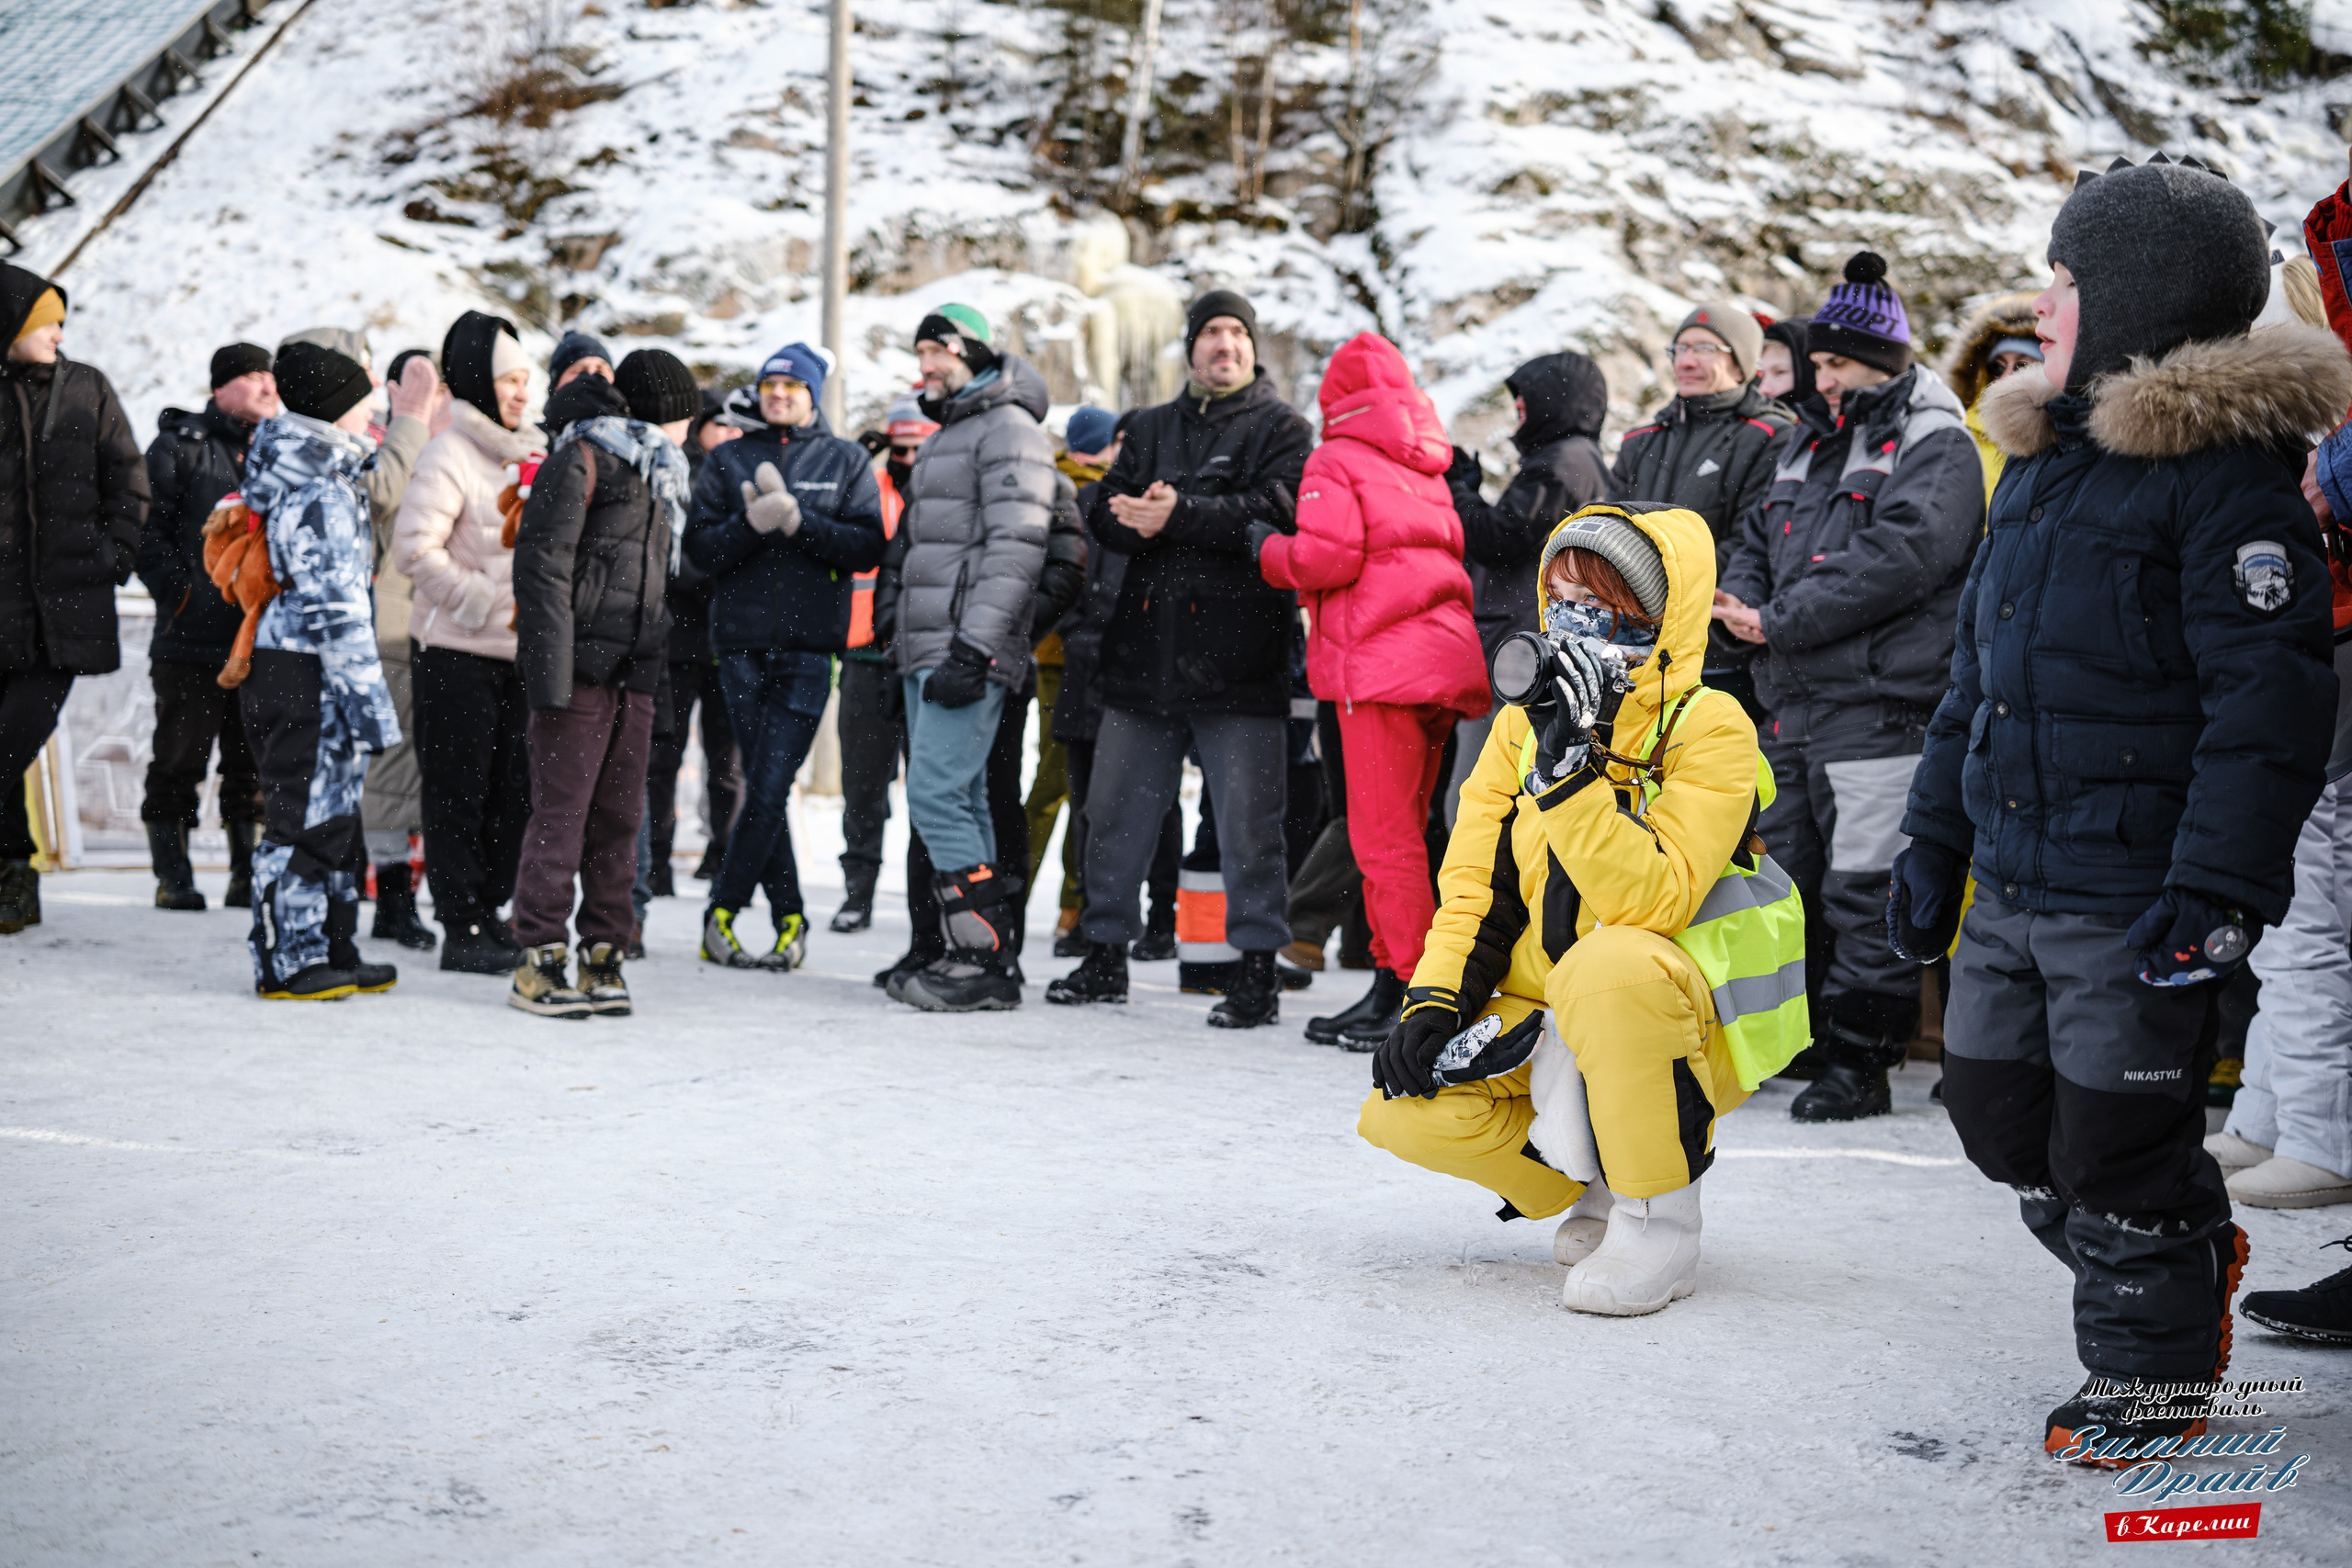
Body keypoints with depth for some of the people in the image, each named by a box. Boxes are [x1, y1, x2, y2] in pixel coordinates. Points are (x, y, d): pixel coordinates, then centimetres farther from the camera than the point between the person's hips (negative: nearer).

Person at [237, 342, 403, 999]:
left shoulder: (321, 479, 15)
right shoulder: (323, 496, -16)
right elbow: (334, 608, -21)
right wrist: (367, 697, -20)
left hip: (288, 668, 10)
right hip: (306, 676, -10)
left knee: (334, 813, 15)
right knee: (307, 814, -4)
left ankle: (333, 953, 22)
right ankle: (286, 963, 2)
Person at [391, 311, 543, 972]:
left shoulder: (531, 454, 13)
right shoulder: (450, 456, -10)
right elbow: (414, 548, -17)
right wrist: (486, 603, -18)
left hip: (515, 651, 7)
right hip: (457, 651, -7)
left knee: (513, 789, 10)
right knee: (459, 792, -1)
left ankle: (489, 913, 21)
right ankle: (461, 930, 4)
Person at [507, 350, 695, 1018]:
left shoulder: (658, 474, 22)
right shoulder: (580, 459, -5)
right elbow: (542, 563, -12)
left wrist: (658, 659, 16)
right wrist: (550, 670, -19)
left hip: (635, 671, 8)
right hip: (582, 666, -8)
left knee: (619, 816, 6)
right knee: (561, 811, -7)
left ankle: (603, 953, 11)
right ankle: (539, 958, -4)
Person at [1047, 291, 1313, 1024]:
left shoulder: (1281, 428, 3)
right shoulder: (1150, 427, 19)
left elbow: (1278, 513, -14)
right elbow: (1105, 513, 8)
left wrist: (1179, 516, -19)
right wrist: (1140, 517, -14)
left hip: (1238, 656, -5)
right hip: (1145, 653, 5)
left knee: (1248, 823, -3)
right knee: (1114, 811, 10)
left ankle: (1257, 969, 5)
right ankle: (1106, 956, 22)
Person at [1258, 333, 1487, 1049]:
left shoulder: (1336, 460, -1)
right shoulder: (1429, 468, 20)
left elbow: (1328, 556, -14)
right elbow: (1453, 549, 14)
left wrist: (1268, 548, 4)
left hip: (1381, 663, -8)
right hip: (1443, 651, 8)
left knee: (1384, 833, -6)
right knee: (1402, 830, 13)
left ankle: (1414, 992, -9)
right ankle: (1393, 983, 16)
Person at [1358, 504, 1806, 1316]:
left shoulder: (1709, 729, -15)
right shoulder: (1522, 725, 3)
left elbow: (1652, 905, -29)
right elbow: (1476, 888, 3)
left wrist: (1571, 768, -35)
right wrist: (1433, 1002, -13)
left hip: (1690, 1026, -6)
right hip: (1557, 1032, 6)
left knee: (1607, 963, -39)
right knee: (1403, 1104, -15)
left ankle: (1662, 1218, -19)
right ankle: (1599, 1186, 8)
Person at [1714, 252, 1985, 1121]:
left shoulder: (1935, 447, -5)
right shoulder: (1810, 445, 21)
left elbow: (1897, 555, -19)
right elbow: (1760, 542, 24)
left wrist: (1780, 622, -19)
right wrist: (1739, 599, 0)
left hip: (1879, 705, -9)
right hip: (1791, 705, 9)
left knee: (1865, 888, -7)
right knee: (1790, 877, 14)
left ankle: (1860, 1059, -1)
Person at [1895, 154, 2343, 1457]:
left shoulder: (2223, 471, -13)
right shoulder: (2042, 461, 14)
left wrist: (2217, 885, -23)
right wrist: (1936, 836, 18)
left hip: (2136, 894, -8)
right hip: (2011, 882, 8)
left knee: (2115, 1143, 0)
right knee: (1999, 1108, 15)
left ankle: (2156, 1375, 22)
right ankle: (2187, 1256, 37)